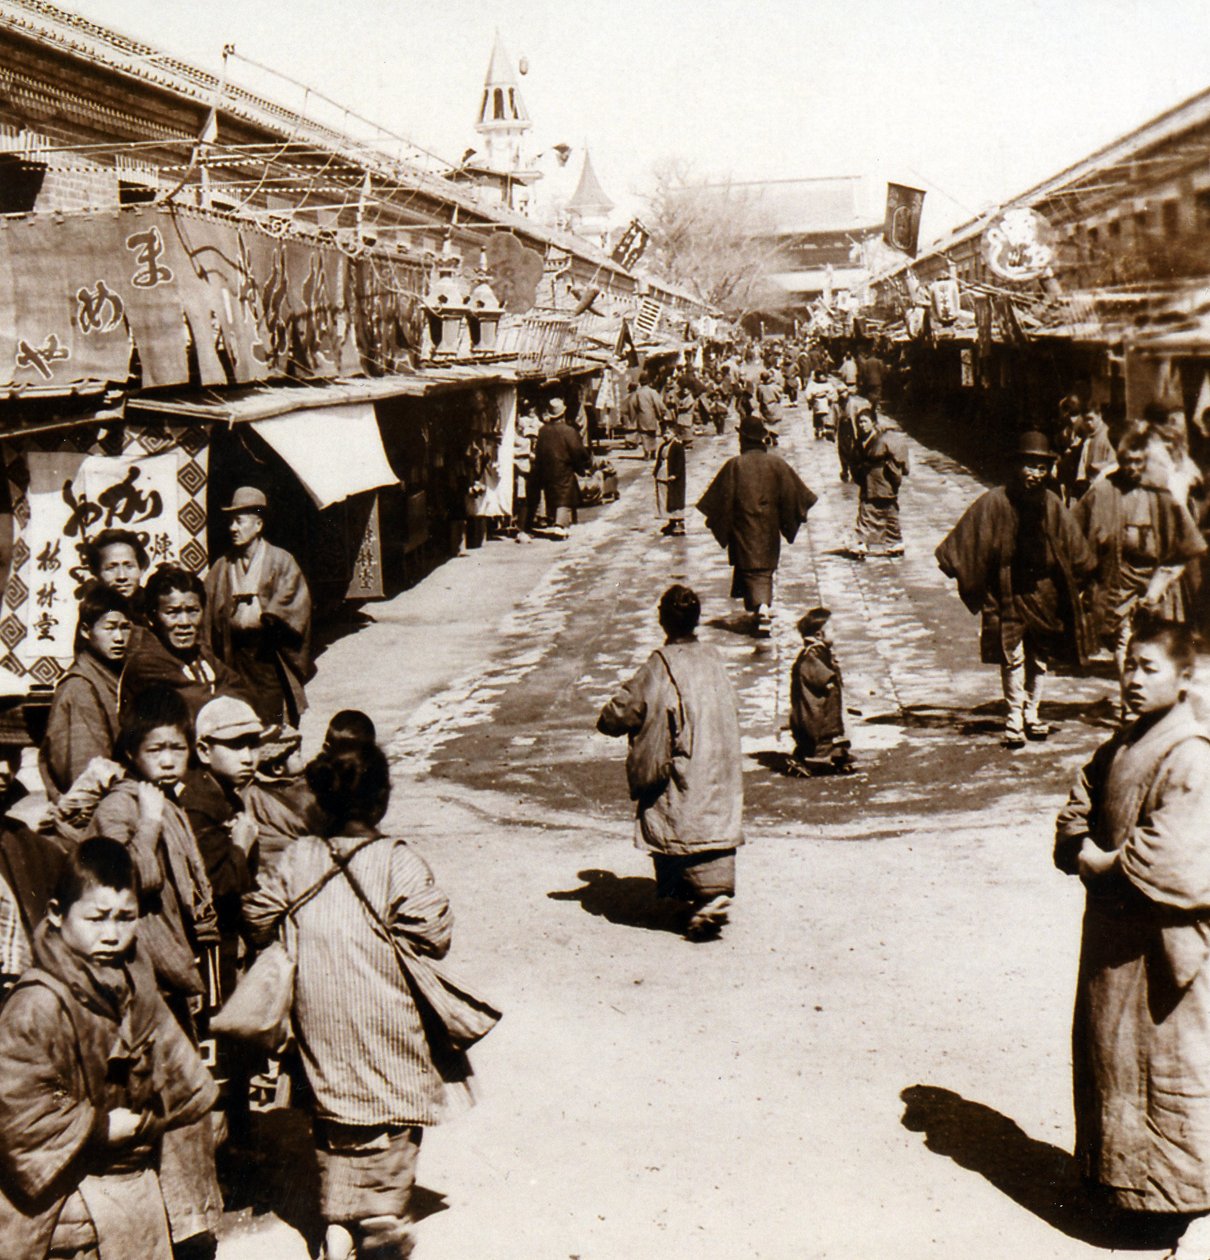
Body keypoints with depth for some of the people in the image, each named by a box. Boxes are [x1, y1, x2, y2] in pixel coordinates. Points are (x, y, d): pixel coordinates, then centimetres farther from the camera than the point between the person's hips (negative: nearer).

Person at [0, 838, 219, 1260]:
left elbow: (190, 1086, 4)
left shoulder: (134, 984, 3)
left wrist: (142, 1121, -11)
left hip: (138, 1182, 7)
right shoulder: (36, 1008, -20)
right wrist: (104, 1128, -18)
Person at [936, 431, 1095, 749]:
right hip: (1008, 594, -4)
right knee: (1013, 656, -7)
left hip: (1044, 593, 4)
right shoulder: (995, 503, -9)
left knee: (1041, 657, 11)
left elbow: (1075, 550, 14)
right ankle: (1014, 718, 3)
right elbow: (965, 544, -5)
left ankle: (1031, 715, 24)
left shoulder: (1052, 505, 3)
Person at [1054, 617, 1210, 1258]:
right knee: (1105, 1053, 19)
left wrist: (1103, 863, -11)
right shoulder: (1118, 748, 8)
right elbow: (1076, 815, 12)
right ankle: (1117, 1173, 37)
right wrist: (1084, 851, -8)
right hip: (1112, 927, 9)